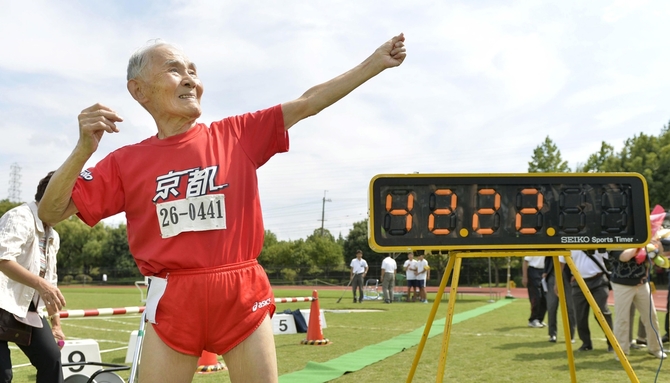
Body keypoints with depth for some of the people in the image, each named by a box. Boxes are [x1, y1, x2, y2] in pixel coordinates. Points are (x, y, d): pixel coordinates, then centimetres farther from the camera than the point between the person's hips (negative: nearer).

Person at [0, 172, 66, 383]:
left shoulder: (53, 237, 16)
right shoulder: (20, 217, -12)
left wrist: (56, 324, 22)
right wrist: (40, 284, -39)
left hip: (28, 307, 9)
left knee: (51, 358, 3)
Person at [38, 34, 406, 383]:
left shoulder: (238, 135, 4)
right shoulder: (126, 162, 4)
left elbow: (307, 103, 6)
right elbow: (51, 213, 1)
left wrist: (375, 62, 5)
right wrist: (83, 150, -15)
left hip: (243, 297, 1)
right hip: (173, 303, 0)